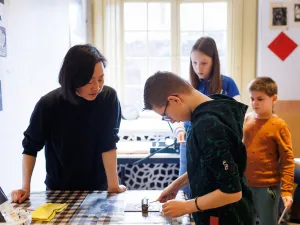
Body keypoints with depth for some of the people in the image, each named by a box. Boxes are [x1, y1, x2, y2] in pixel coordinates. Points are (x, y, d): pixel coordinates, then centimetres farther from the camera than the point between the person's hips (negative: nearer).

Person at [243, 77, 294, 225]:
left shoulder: (279, 125, -12)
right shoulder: (247, 119, 2)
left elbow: (287, 160, -11)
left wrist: (286, 190, -15)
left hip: (267, 187, -4)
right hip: (244, 184, 5)